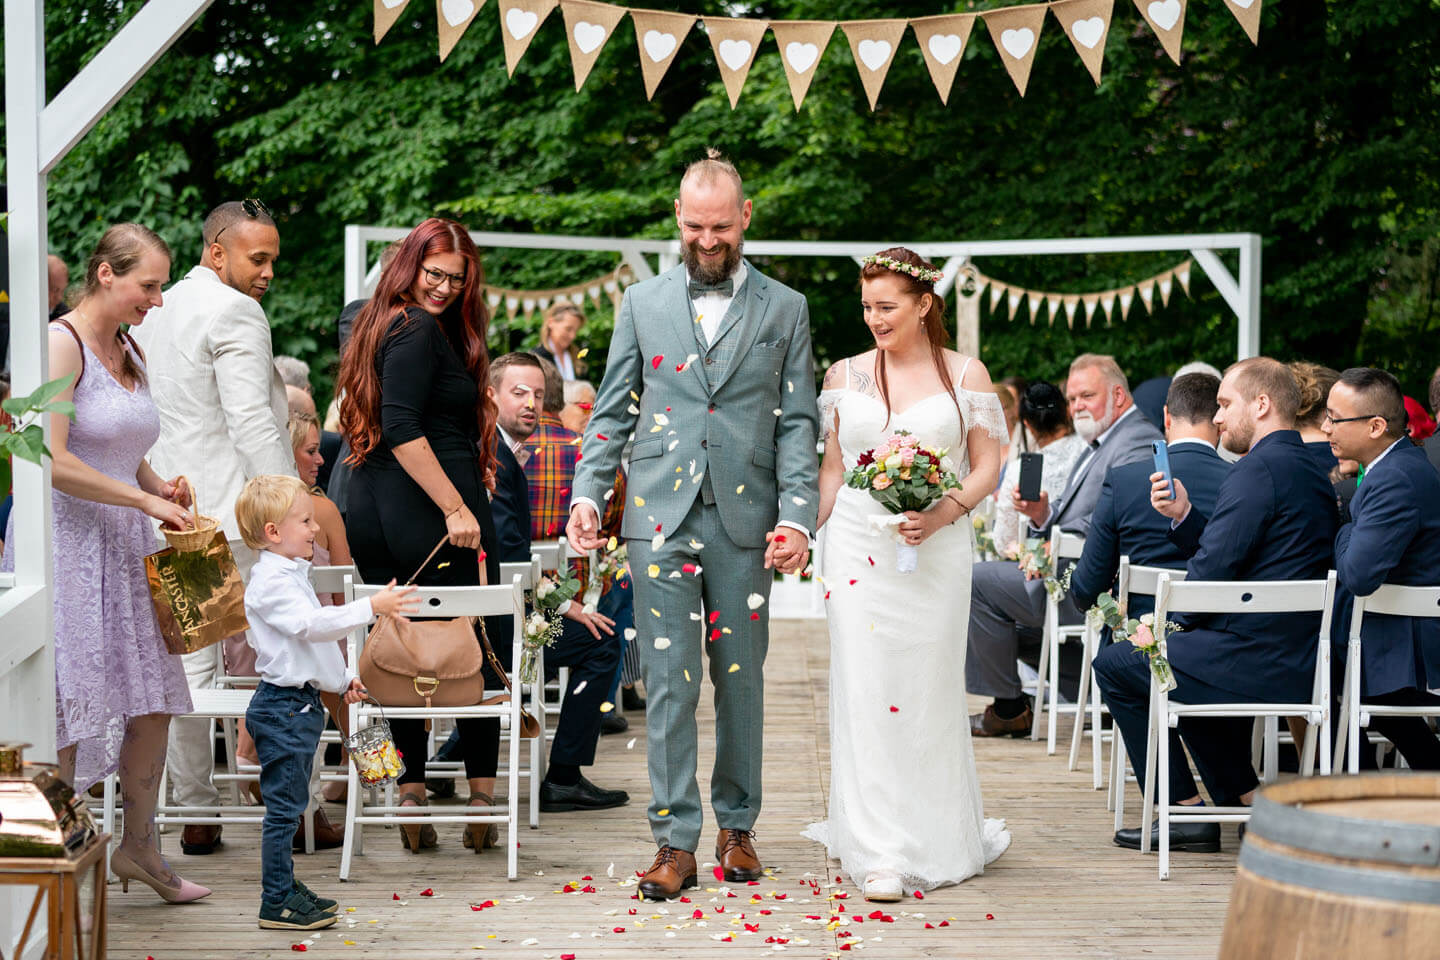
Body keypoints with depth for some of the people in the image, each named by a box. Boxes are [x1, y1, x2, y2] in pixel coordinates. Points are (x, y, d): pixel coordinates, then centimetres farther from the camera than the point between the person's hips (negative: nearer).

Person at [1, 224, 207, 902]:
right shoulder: (62, 343, -12)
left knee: (154, 700, 8)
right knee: (67, 714, -3)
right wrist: (145, 499, -17)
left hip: (123, 545, 8)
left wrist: (159, 486, 6)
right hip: (67, 541, -8)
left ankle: (139, 846, 21)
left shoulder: (130, 352, 15)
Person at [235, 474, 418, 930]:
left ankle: (286, 887, 25)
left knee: (289, 804, 16)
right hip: (282, 705, -11)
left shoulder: (291, 575, 17)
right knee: (284, 805, -6)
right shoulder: (272, 582, -18)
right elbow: (313, 624, -32)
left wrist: (342, 679, 25)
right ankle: (276, 902, 0)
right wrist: (370, 608, -38)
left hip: (300, 701, 11)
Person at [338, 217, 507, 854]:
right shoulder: (418, 331, -11)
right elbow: (401, 429, -21)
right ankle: (481, 800, 7)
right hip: (426, 511, -9)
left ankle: (410, 799, 13)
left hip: (372, 513, 9)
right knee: (481, 651, 2)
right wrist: (456, 507, -21)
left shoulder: (378, 324, 19)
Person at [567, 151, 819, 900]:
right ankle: (675, 841, 2)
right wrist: (586, 494, -1)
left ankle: (737, 825, 22)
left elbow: (797, 422, 4)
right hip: (660, 516, 0)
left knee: (741, 678, 8)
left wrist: (797, 516, -6)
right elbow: (612, 411, 11)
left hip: (746, 521, 0)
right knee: (668, 681, -2)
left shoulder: (785, 310, 8)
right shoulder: (642, 303, 11)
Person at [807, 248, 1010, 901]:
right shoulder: (845, 375, 9)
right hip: (858, 544, 1)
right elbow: (832, 466, 14)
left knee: (929, 690, 4)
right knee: (865, 689, -5)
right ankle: (880, 852, -2)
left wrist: (945, 512, -13)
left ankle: (938, 839, 23)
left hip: (935, 547, -1)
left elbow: (988, 465, 3)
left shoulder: (966, 375, 4)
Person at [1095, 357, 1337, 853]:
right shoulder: (1307, 467, 14)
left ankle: (1187, 813, 9)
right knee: (1186, 661, 35)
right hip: (1299, 659, 10)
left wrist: (1179, 622, -2)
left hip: (1256, 663, -10)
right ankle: (1248, 799, 26)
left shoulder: (1258, 468, -17)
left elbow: (1214, 567, -20)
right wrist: (1182, 515, 6)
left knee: (1114, 665, 7)